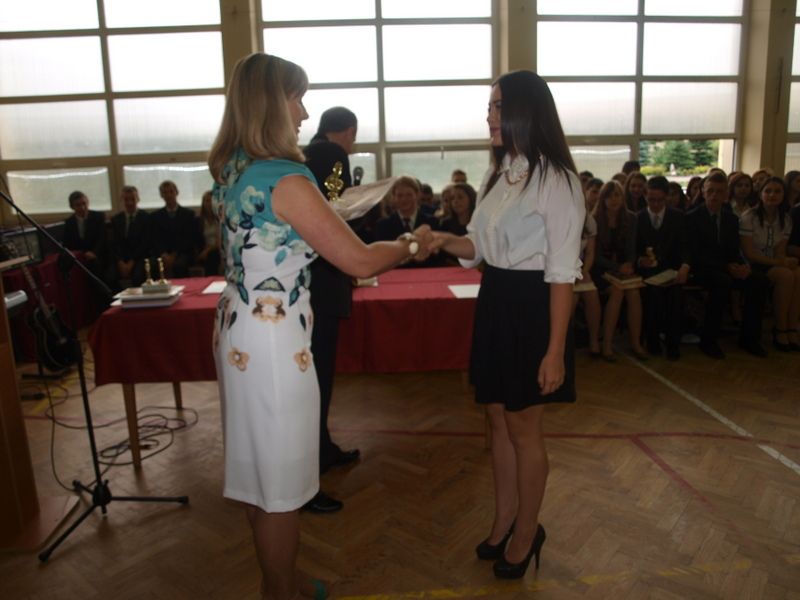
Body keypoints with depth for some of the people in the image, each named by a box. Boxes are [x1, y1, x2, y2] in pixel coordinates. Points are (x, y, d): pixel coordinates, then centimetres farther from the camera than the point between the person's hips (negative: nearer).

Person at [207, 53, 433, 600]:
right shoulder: (286, 178, -20)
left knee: (259, 471, 22)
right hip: (273, 341, -9)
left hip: (239, 331, 9)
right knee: (281, 484, 9)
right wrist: (411, 245, -1)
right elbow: (358, 260, -19)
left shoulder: (233, 170, 6)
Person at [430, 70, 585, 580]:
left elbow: (562, 273, -17)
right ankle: (504, 522, 36)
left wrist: (555, 351, -18)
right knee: (499, 421, 17)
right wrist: (444, 240, -9)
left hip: (532, 309, -8)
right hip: (494, 303, 8)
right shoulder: (499, 175, 11)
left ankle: (526, 534, 30)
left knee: (524, 430, 7)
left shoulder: (556, 180, -15)